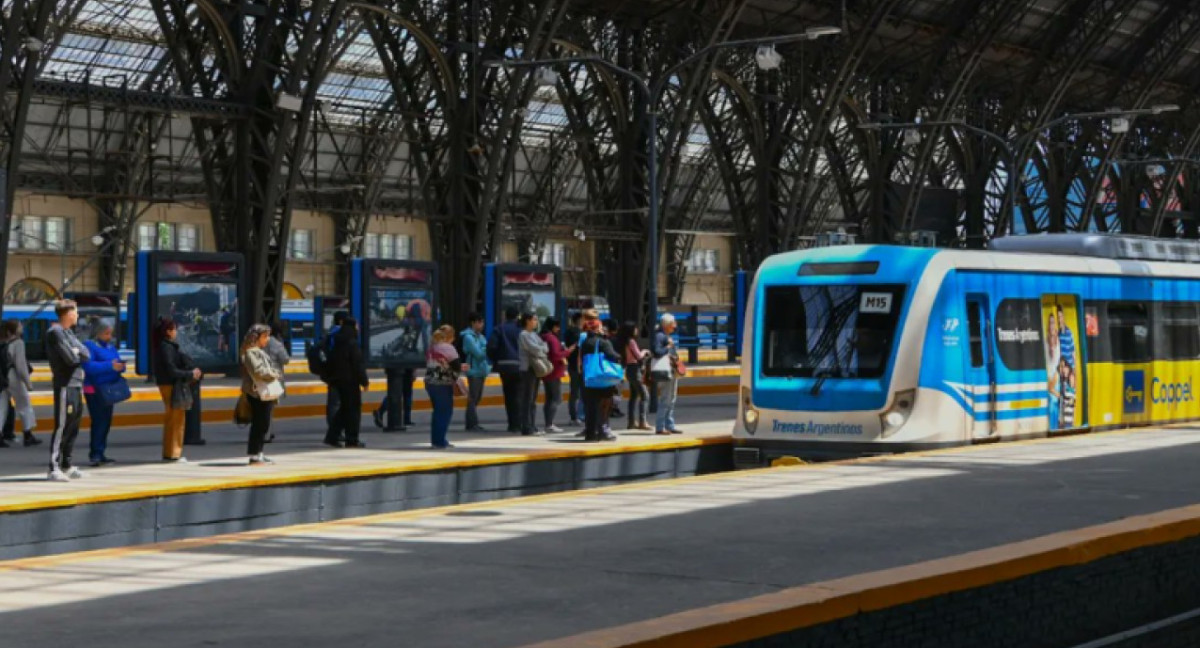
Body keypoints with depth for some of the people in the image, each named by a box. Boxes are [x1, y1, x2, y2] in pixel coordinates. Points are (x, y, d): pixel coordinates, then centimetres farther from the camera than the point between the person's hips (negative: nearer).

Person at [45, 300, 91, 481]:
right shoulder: (55, 332, -9)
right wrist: (79, 354, 1)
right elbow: (70, 358, -18)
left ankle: (66, 465, 21)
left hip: (77, 385, 9)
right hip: (65, 385, -9)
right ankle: (54, 468, -10)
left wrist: (76, 352, -7)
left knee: (73, 426, 13)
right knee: (62, 426, -10)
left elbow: (86, 356, 11)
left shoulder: (69, 333, 20)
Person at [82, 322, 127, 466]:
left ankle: (100, 454, 14)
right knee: (98, 421, -13)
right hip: (94, 390, -8)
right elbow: (89, 366, -20)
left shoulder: (111, 347, 17)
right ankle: (95, 453, -11)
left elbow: (118, 363, 16)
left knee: (106, 421, 8)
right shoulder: (89, 346, -7)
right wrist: (110, 366, -25)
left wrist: (120, 366, -9)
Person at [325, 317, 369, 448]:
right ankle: (352, 440, -2)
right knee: (353, 408, -2)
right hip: (350, 381, -8)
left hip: (338, 380, 8)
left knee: (344, 408, 16)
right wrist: (364, 381, -12)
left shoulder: (337, 343, 11)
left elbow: (331, 363, 16)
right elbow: (358, 365, -16)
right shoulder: (352, 344, -14)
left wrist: (332, 379, 22)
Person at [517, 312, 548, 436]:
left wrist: (542, 349, -8)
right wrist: (543, 349, 0)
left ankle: (532, 427, 14)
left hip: (536, 369, 9)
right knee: (527, 399, -6)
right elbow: (534, 348, -18)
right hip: (528, 368, -9)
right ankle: (527, 428, -4)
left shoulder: (533, 334, 16)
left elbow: (545, 348, 12)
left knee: (533, 399, 10)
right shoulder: (524, 335, -9)